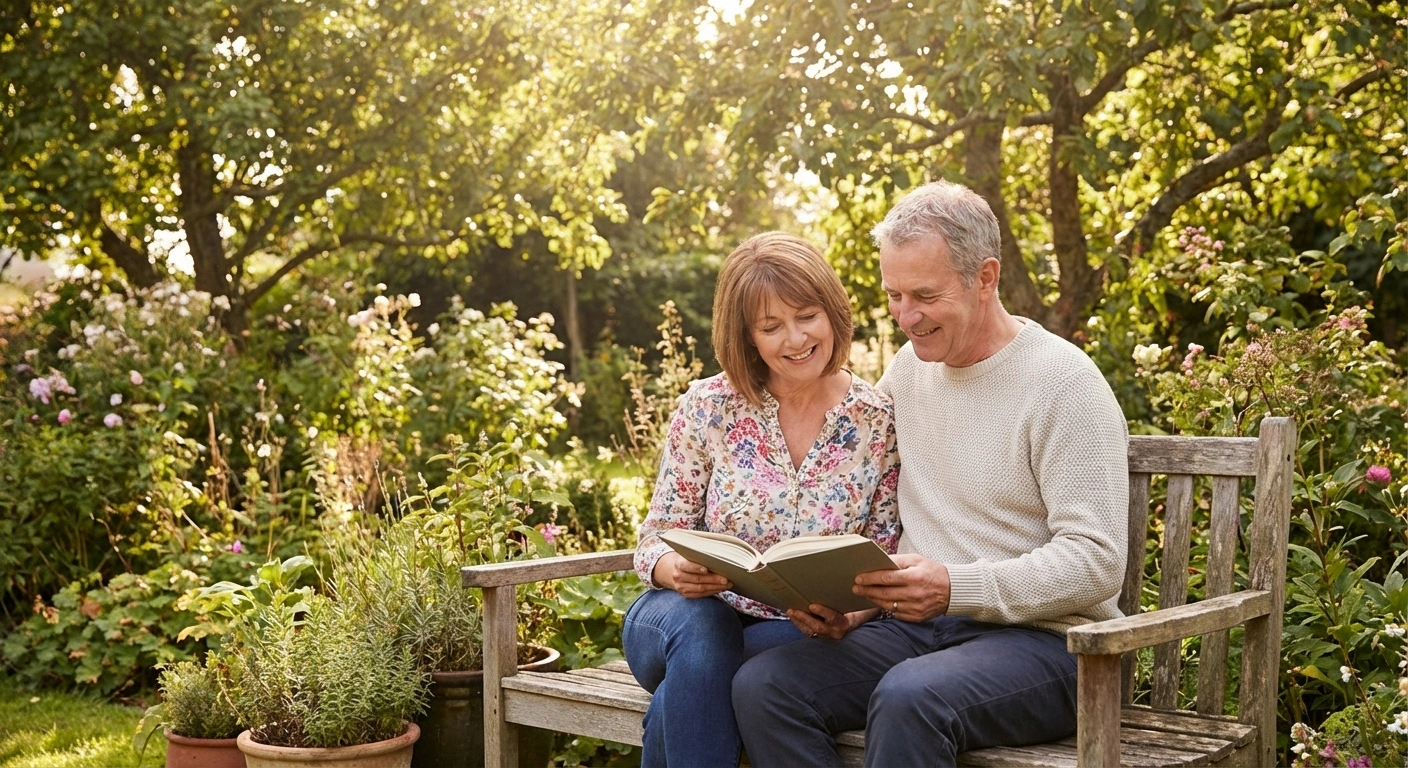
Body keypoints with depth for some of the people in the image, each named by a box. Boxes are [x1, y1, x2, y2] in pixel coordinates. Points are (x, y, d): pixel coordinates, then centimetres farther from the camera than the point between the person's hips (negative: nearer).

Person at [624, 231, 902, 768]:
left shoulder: (879, 421, -3)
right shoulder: (708, 408, -3)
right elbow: (655, 542, 0)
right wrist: (675, 568, -24)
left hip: (802, 639, -1)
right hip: (693, 620, 1)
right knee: (698, 623, -35)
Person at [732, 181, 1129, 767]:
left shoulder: (1063, 381, -9)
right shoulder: (910, 367, 12)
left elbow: (1096, 562, -16)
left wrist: (954, 587, -27)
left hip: (1043, 638, -6)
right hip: (915, 629, 6)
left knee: (908, 697, -37)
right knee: (762, 685, -18)